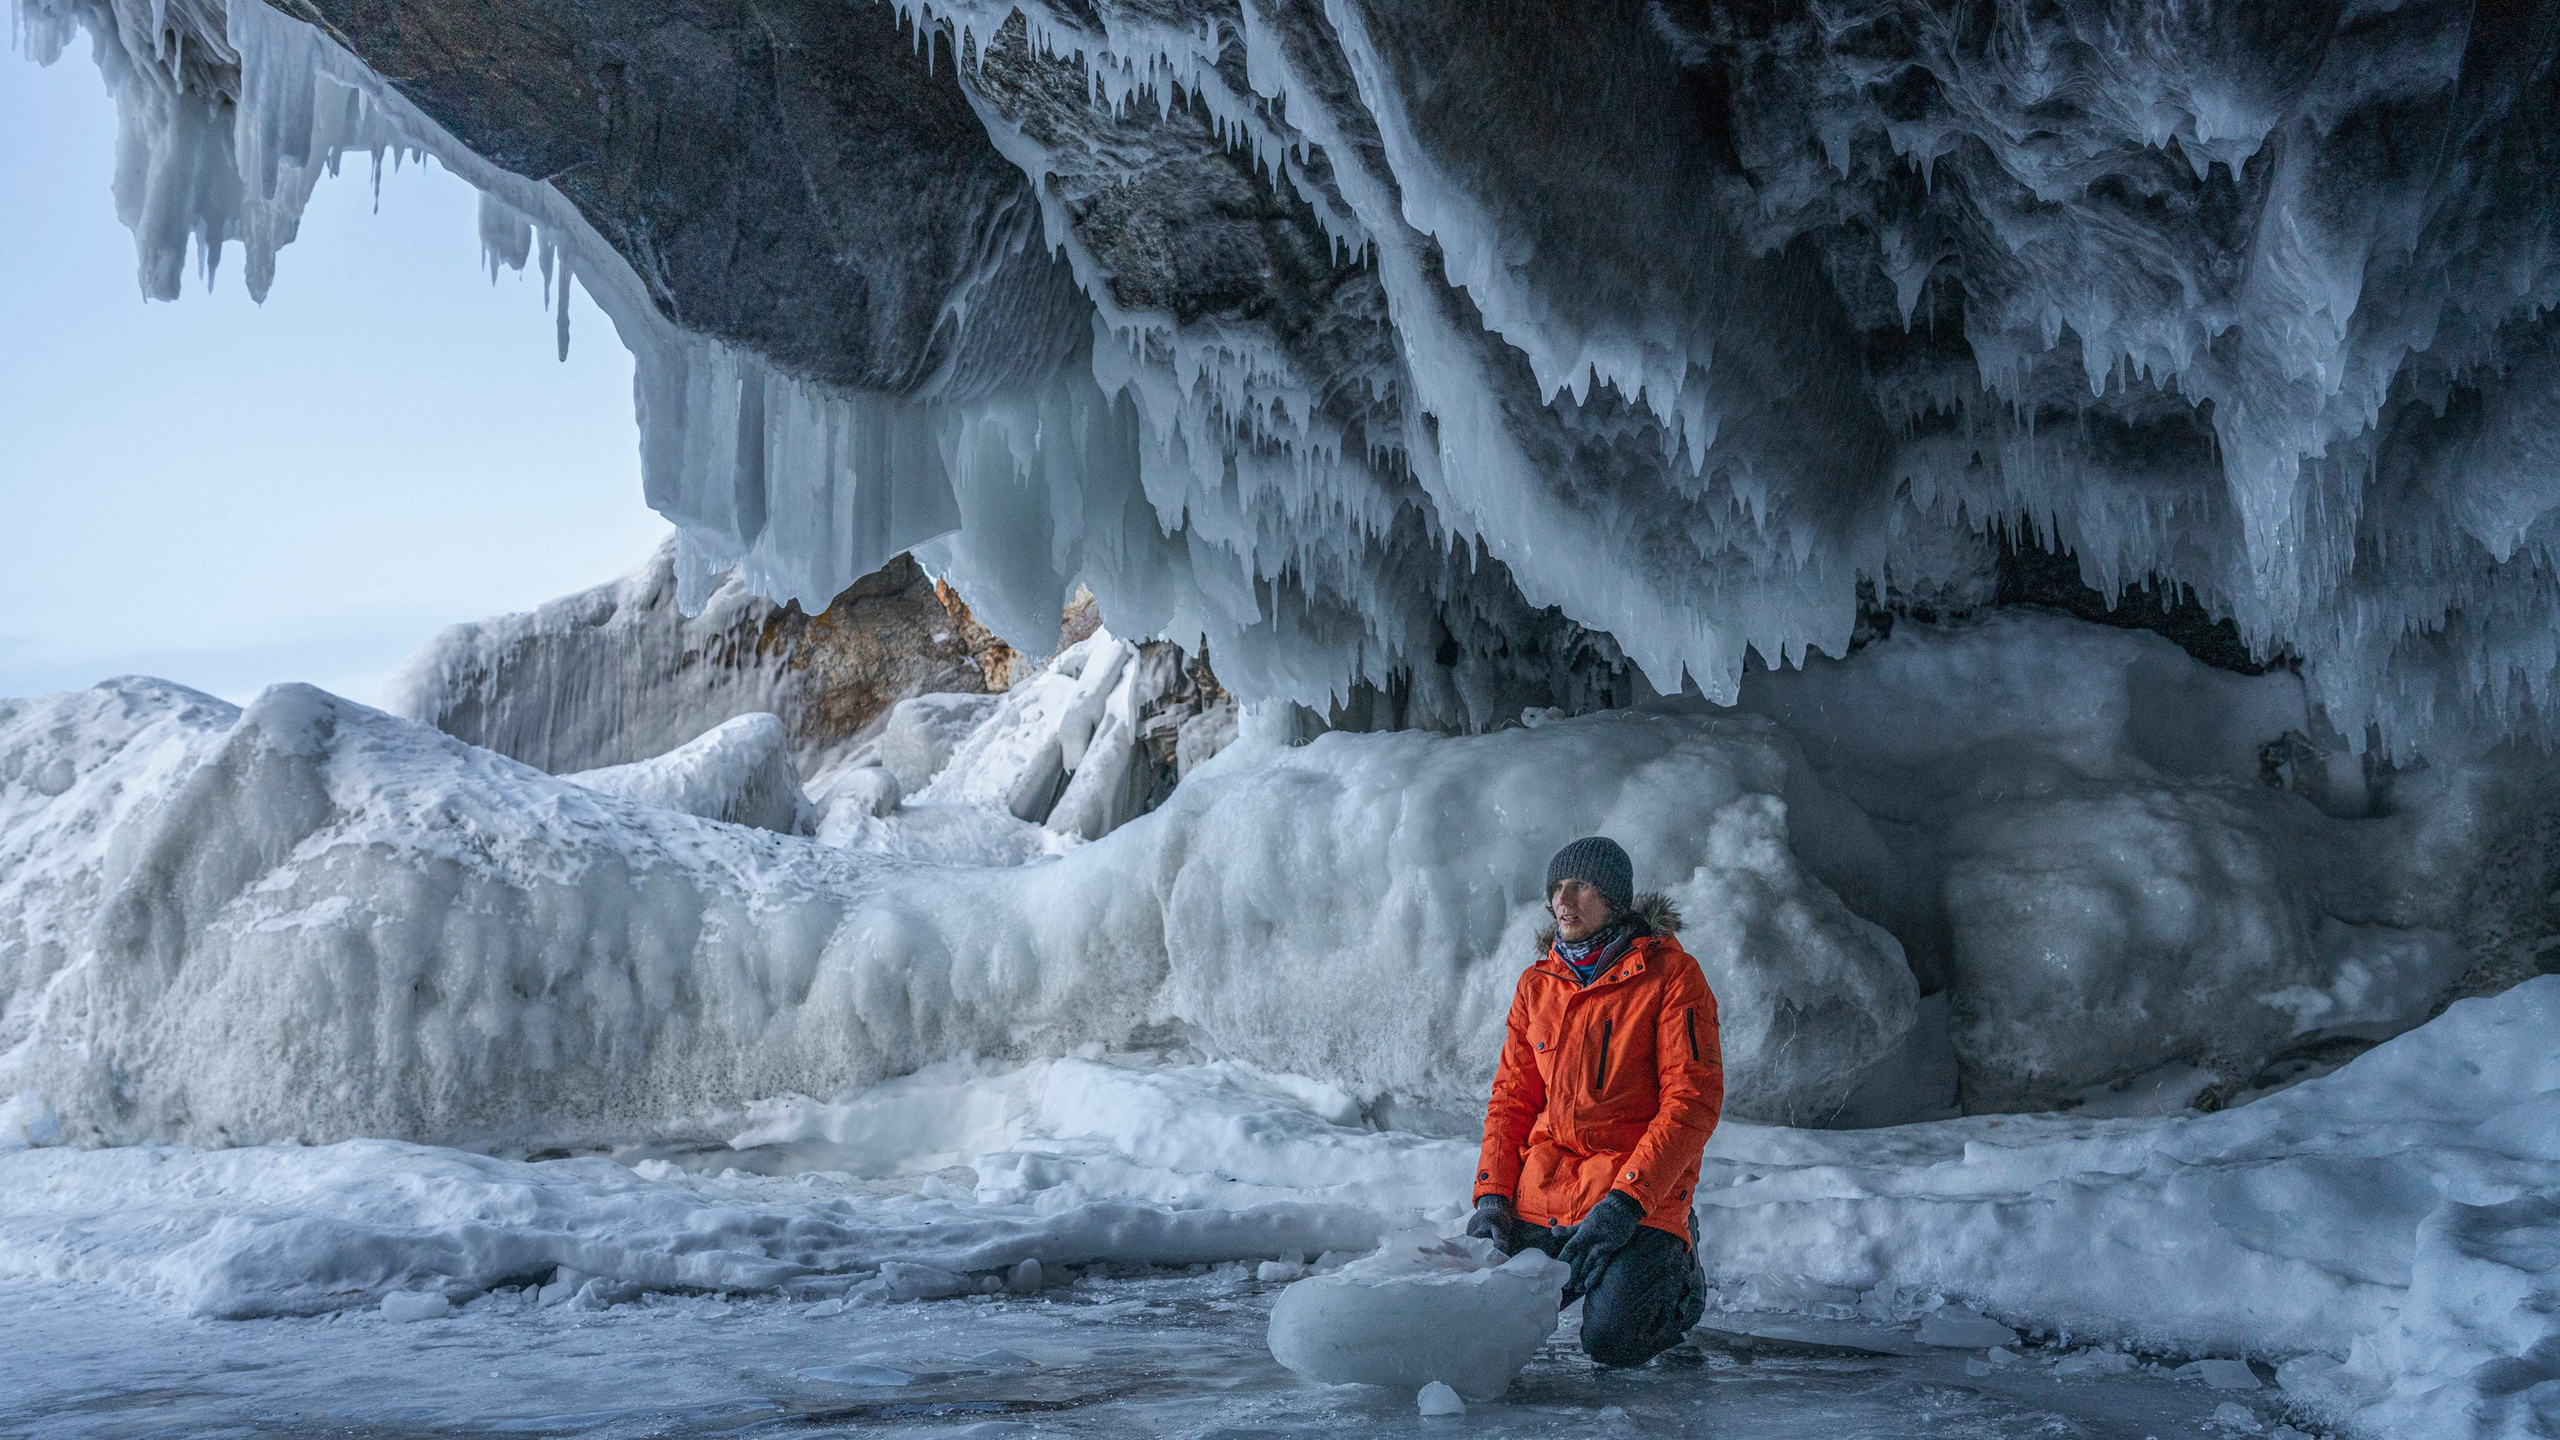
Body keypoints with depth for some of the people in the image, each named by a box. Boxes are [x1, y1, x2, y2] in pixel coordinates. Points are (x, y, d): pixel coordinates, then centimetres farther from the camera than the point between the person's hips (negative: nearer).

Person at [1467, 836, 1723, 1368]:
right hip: (1541, 1194, 5)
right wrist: (1491, 1194, -3)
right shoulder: (1537, 984, 10)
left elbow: (1694, 1100, -13)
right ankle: (1578, 1270, 28)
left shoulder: (1671, 975, -7)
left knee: (1613, 1341, -21)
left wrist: (1626, 1202, -22)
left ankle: (1676, 1270, 14)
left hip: (1638, 1190, -5)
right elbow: (1512, 1095, 13)